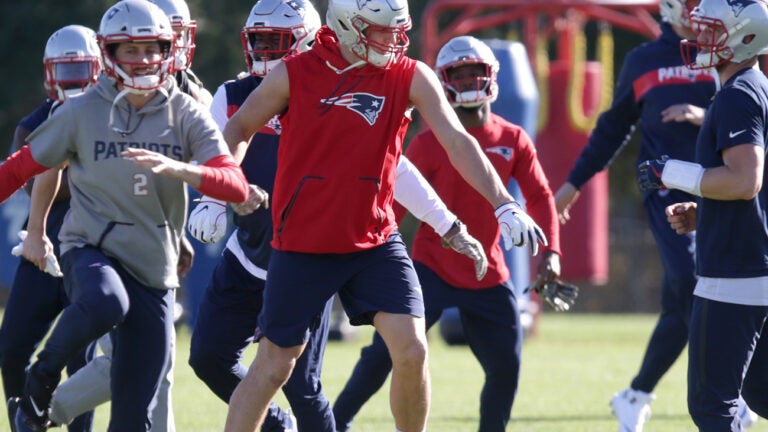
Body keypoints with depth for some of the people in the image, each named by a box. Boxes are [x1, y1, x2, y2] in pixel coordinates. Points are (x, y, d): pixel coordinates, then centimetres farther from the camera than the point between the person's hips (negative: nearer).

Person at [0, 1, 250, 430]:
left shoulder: (186, 115, 1)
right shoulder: (82, 113, -1)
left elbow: (237, 186, -11)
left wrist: (177, 169, -28)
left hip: (153, 268, 2)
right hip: (91, 249, -2)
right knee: (106, 304, -38)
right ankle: (44, 372, -11)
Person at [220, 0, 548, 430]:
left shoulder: (410, 78, -4)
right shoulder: (294, 75, -7)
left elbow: (458, 142, -10)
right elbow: (239, 129, 7)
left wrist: (504, 204, -21)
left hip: (375, 241, 2)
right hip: (303, 245, -1)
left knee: (412, 350, -12)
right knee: (273, 366, 4)